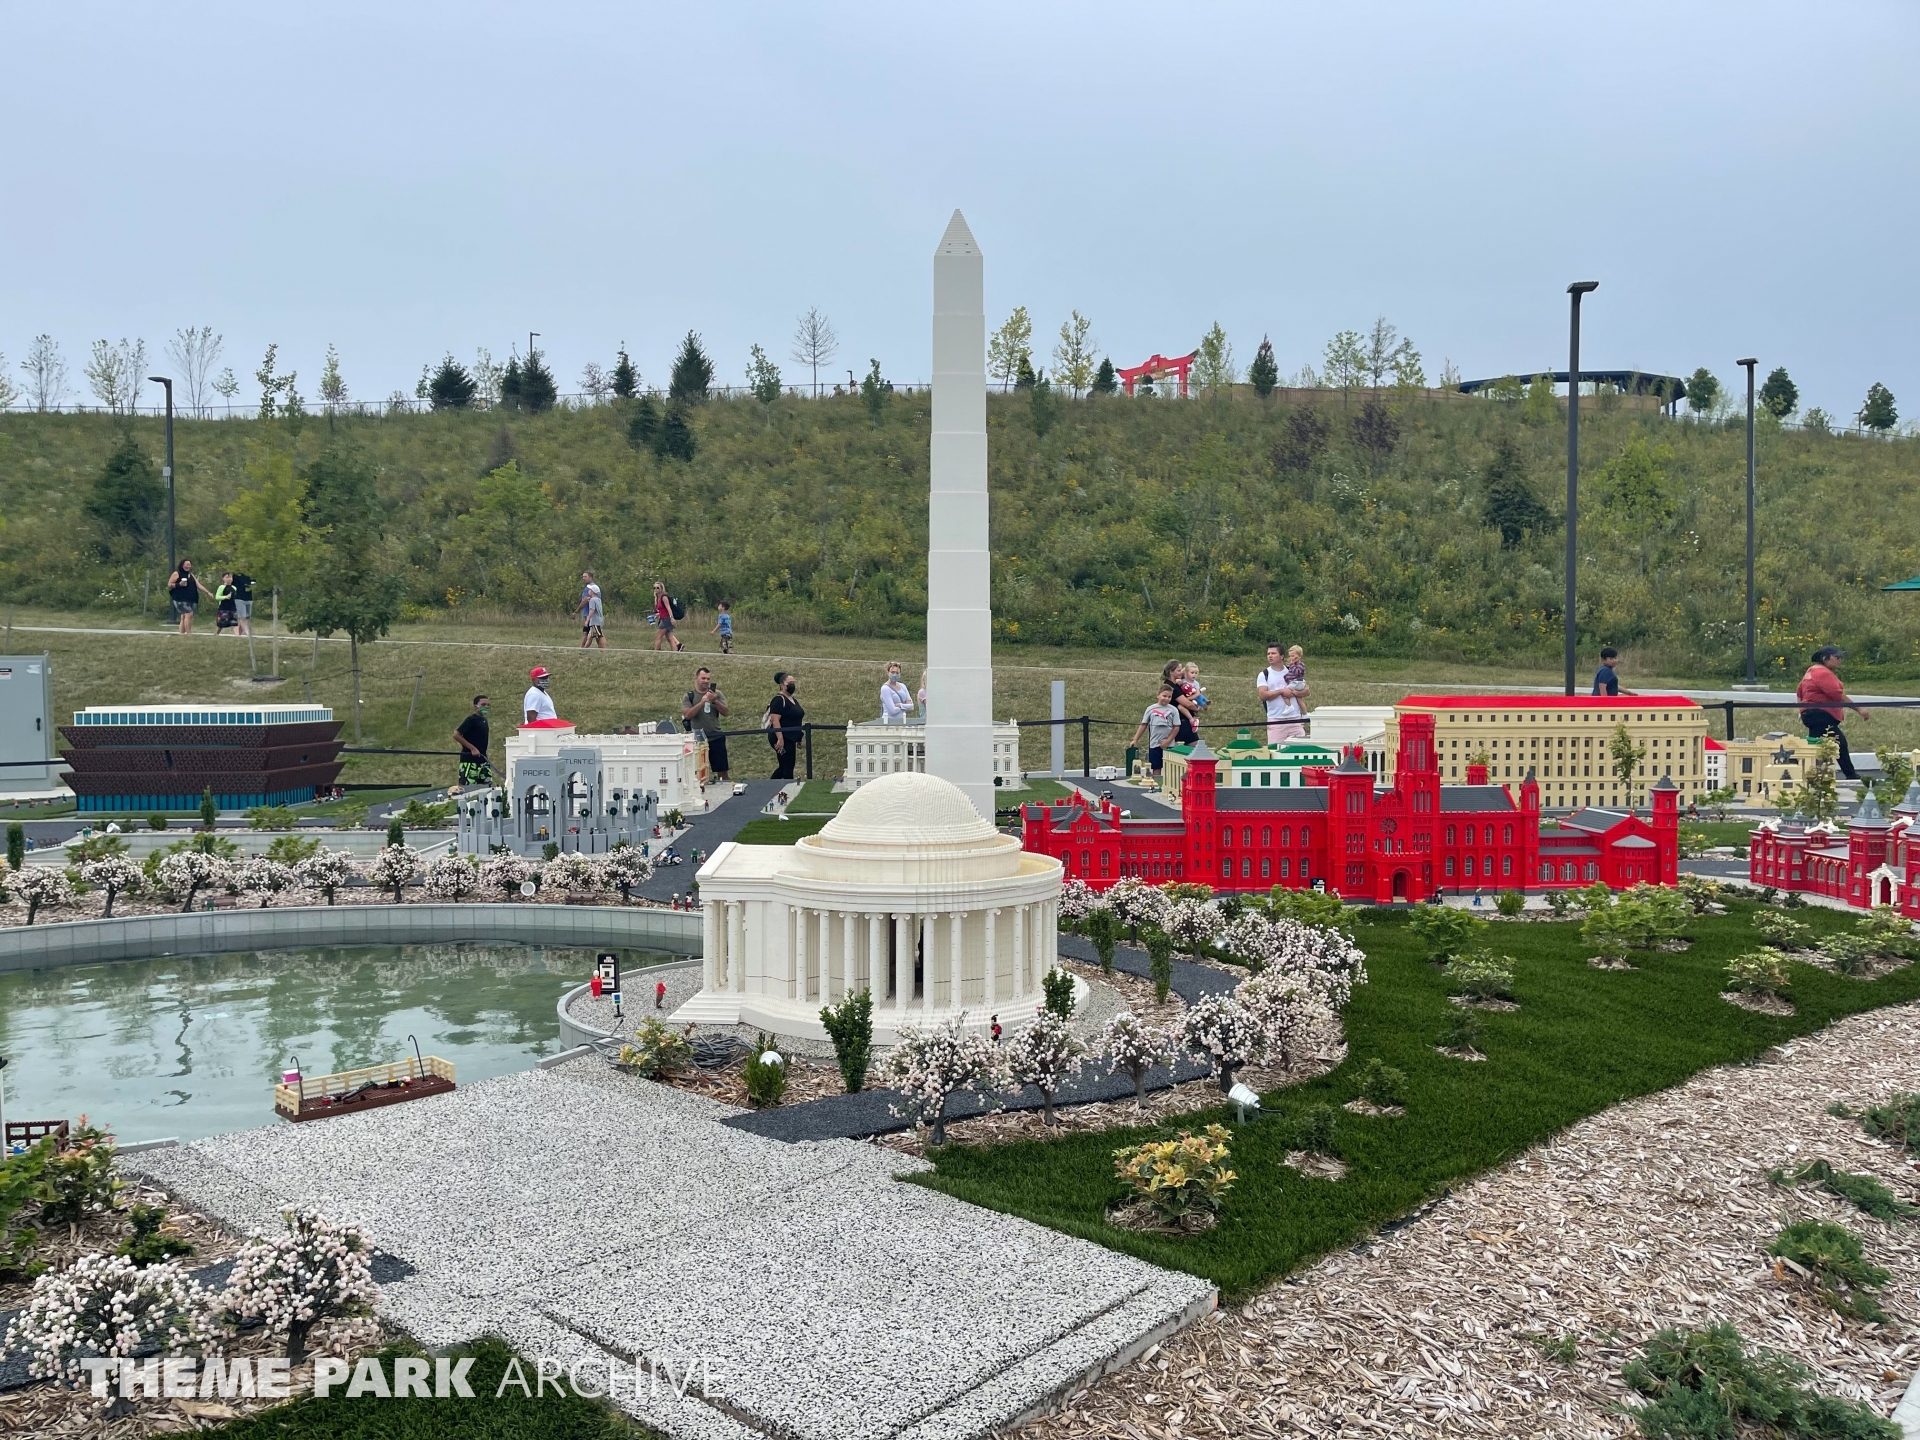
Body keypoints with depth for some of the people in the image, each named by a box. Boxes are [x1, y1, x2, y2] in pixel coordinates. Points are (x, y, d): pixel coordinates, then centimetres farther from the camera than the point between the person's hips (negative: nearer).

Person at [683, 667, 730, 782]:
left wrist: (715, 701, -20)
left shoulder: (716, 694, 5)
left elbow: (725, 712, -4)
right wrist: (701, 702, -24)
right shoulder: (689, 696, 1)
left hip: (716, 738, 1)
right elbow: (687, 715, -13)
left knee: (722, 770, 2)